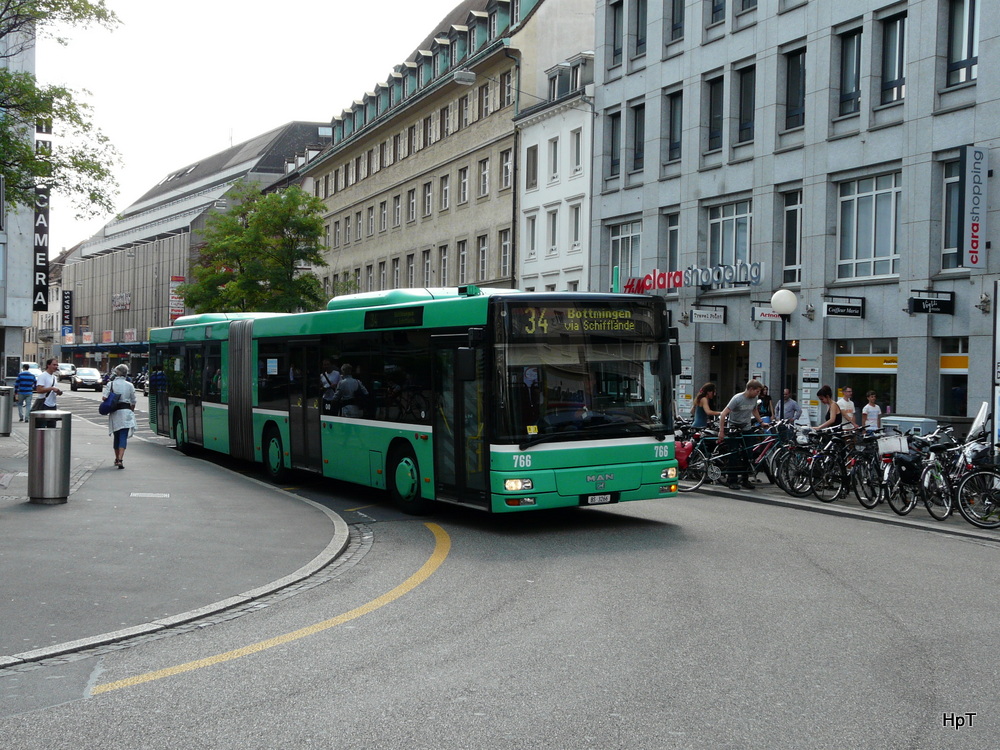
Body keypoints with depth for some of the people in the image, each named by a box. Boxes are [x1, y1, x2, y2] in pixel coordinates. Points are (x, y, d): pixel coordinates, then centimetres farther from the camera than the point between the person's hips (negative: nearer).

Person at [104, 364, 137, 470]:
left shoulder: (110, 384, -2)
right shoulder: (130, 385, 0)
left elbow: (105, 397, -11)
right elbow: (133, 402, 4)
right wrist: (132, 411, 20)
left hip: (114, 413, 2)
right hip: (126, 412, -1)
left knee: (116, 436, 16)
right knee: (123, 437, -5)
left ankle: (117, 459, 27)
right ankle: (120, 459, -21)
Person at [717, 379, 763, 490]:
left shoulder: (754, 398, 0)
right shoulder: (737, 399, -19)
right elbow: (724, 413, -22)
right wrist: (721, 431, -25)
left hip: (746, 428, 6)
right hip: (734, 429, -6)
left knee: (747, 455, 2)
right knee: (734, 456, -6)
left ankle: (745, 480, 12)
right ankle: (732, 481, 0)